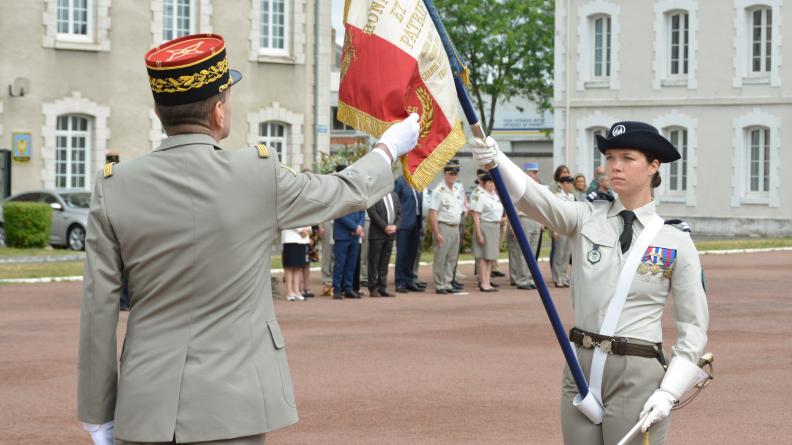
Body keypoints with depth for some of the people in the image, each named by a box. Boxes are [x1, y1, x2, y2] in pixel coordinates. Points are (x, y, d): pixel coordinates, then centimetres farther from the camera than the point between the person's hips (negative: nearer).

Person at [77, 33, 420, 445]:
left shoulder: (114, 187, -3)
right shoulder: (260, 175, -7)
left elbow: (98, 311, -1)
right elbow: (350, 192, 11)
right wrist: (389, 148, 33)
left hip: (144, 409, 2)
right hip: (230, 409, -2)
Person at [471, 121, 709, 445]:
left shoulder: (676, 241, -2)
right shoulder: (588, 219, 4)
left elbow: (694, 326, 0)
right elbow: (536, 200, -15)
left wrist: (669, 391, -11)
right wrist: (497, 161, -35)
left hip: (637, 379, -3)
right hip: (581, 369, 3)